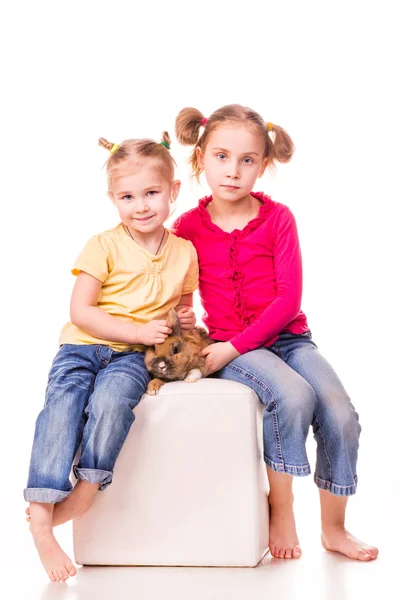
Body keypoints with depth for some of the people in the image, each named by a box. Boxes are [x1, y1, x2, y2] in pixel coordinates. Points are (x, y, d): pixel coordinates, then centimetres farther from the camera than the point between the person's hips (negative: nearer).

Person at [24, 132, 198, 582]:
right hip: (82, 347, -1)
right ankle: (40, 518, -29)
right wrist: (138, 330, -16)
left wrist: (187, 321, -1)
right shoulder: (104, 246, -2)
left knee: (110, 401, -33)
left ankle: (87, 490, -21)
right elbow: (80, 312, -7)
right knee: (61, 407, -28)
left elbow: (182, 307, 25)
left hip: (133, 356, 1)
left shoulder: (184, 252, 9)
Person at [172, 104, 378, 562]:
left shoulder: (278, 219, -1)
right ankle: (281, 511, -12)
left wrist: (234, 346, -16)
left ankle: (333, 529, 4)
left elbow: (289, 299, -8)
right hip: (229, 346, -2)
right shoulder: (188, 227, 1)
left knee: (341, 417, -18)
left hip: (288, 337, 2)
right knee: (292, 394, -31)